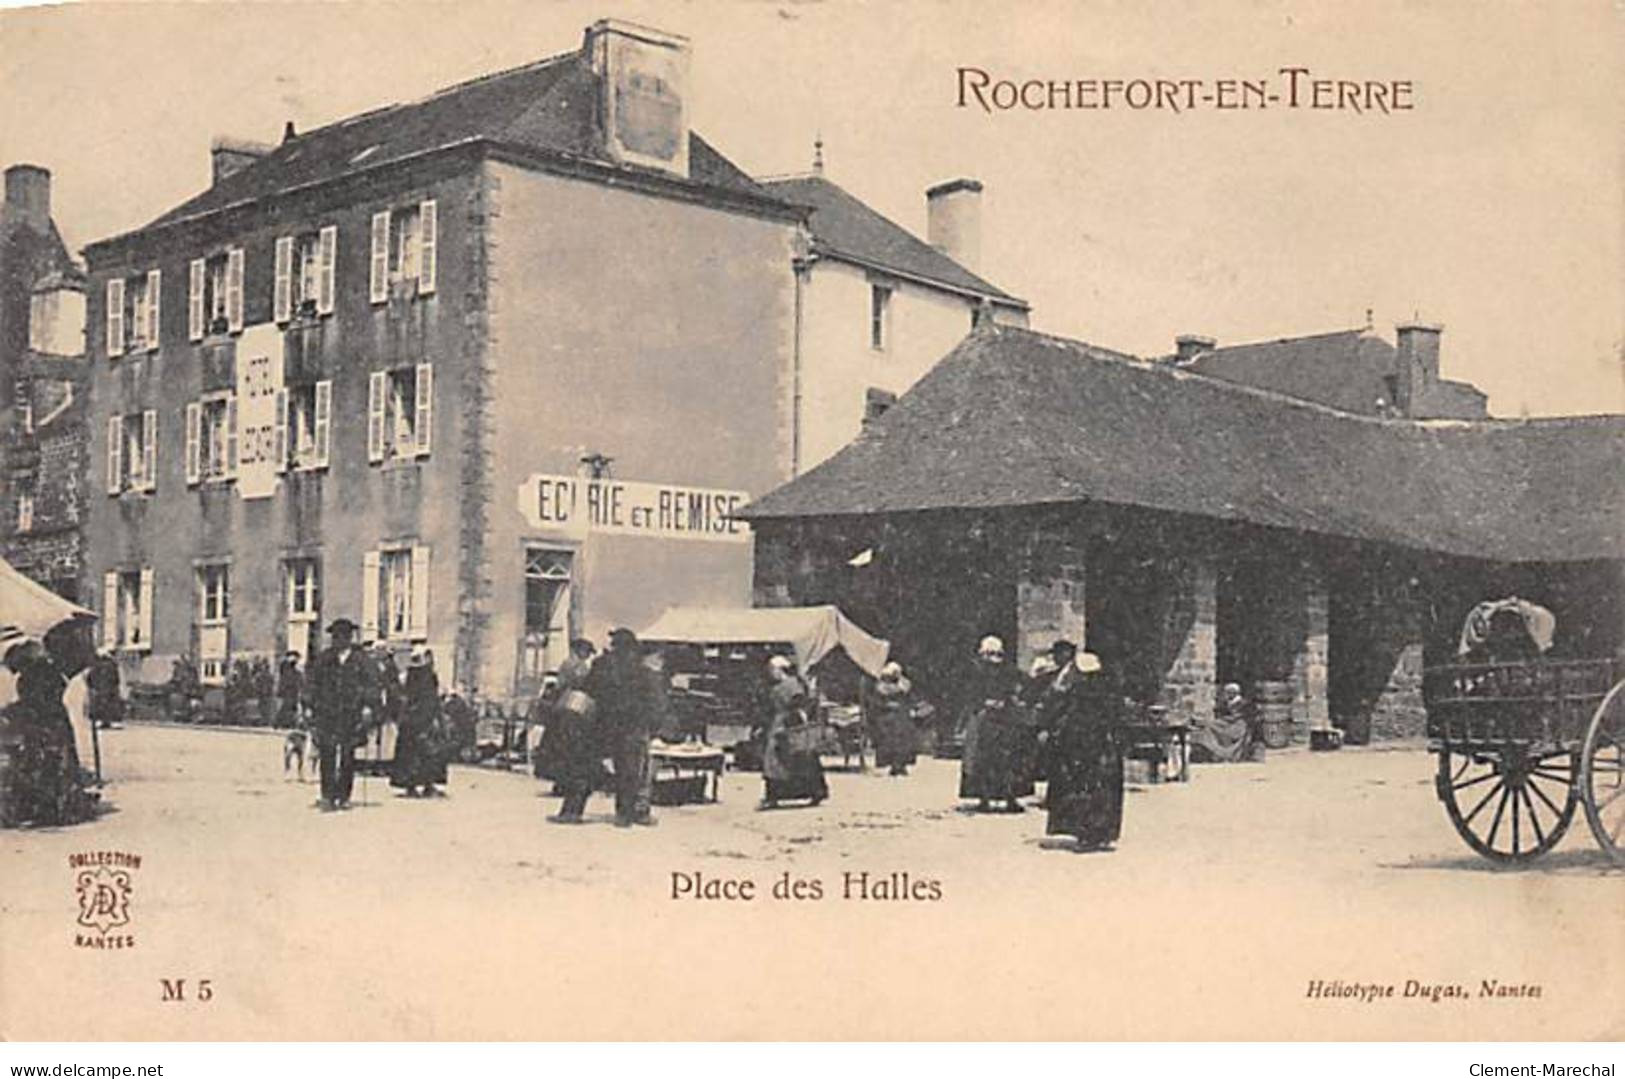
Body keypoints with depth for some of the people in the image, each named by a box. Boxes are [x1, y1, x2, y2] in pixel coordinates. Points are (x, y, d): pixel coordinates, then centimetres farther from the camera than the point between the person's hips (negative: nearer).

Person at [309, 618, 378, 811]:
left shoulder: (360, 659, 3)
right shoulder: (324, 659, 10)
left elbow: (371, 683, 1)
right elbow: (313, 684, 13)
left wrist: (368, 706, -9)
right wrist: (312, 708, 8)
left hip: (351, 714, -1)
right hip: (326, 714, 1)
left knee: (347, 756, 3)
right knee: (327, 755, -7)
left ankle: (343, 797, 12)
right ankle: (328, 797, -7)